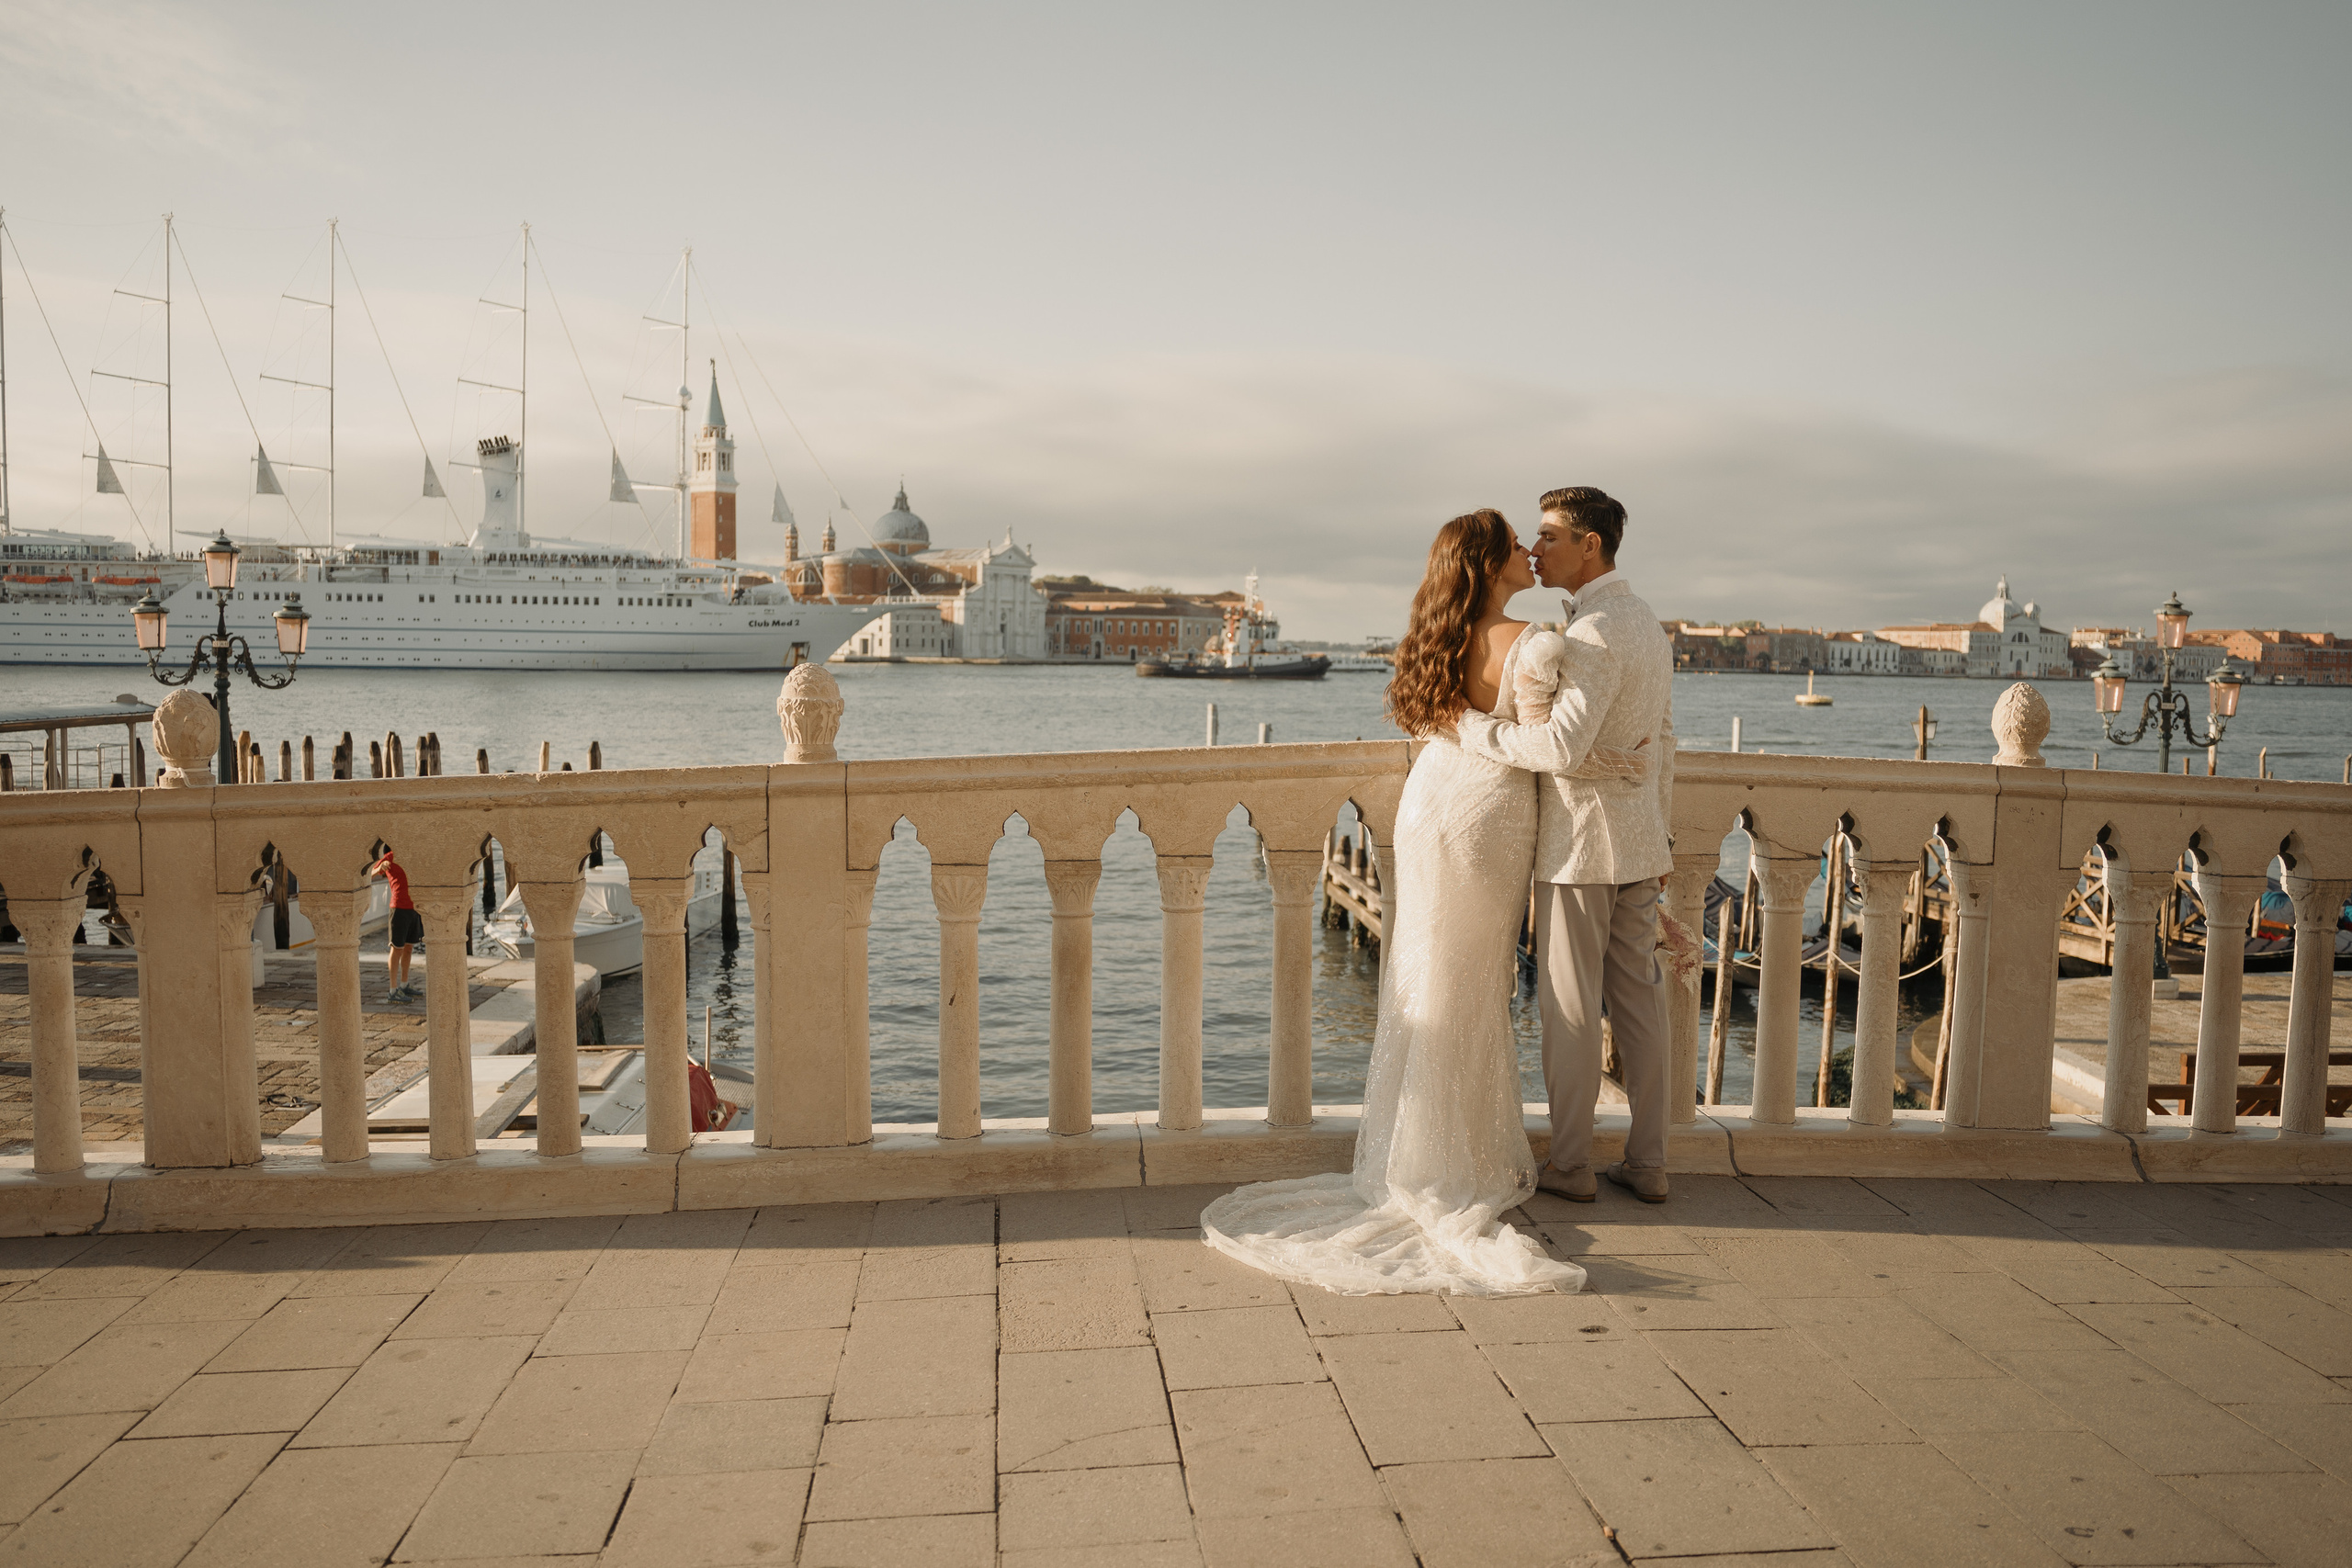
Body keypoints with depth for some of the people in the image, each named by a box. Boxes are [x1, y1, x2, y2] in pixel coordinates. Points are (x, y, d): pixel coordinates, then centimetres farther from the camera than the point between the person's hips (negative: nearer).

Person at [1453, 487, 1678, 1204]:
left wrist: (1474, 727, -20)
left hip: (1580, 842, -9)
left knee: (1569, 1007, 2)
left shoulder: (1595, 634, -19)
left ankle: (1570, 1164, 12)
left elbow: (1563, 745, -31)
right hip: (1637, 840, 9)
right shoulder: (1650, 626, 12)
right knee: (1637, 998, 11)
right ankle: (1646, 1162, 18)